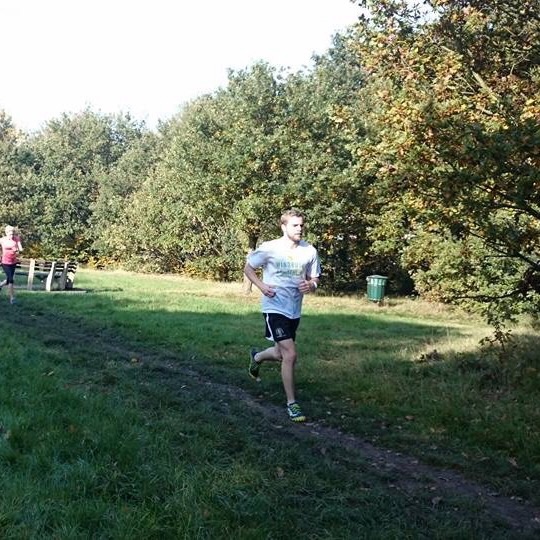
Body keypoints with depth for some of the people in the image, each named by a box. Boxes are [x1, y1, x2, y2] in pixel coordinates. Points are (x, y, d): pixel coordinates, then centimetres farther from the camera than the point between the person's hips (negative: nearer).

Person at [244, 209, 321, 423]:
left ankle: (257, 357, 53)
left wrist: (310, 286, -15)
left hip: (294, 311, 5)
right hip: (275, 308, -5)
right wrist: (261, 285, -16)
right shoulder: (269, 248, -12)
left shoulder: (309, 251, -3)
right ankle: (292, 404, -1)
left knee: (281, 354, 19)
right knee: (290, 354, -15)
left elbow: (315, 280, 9)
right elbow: (248, 268, 1)